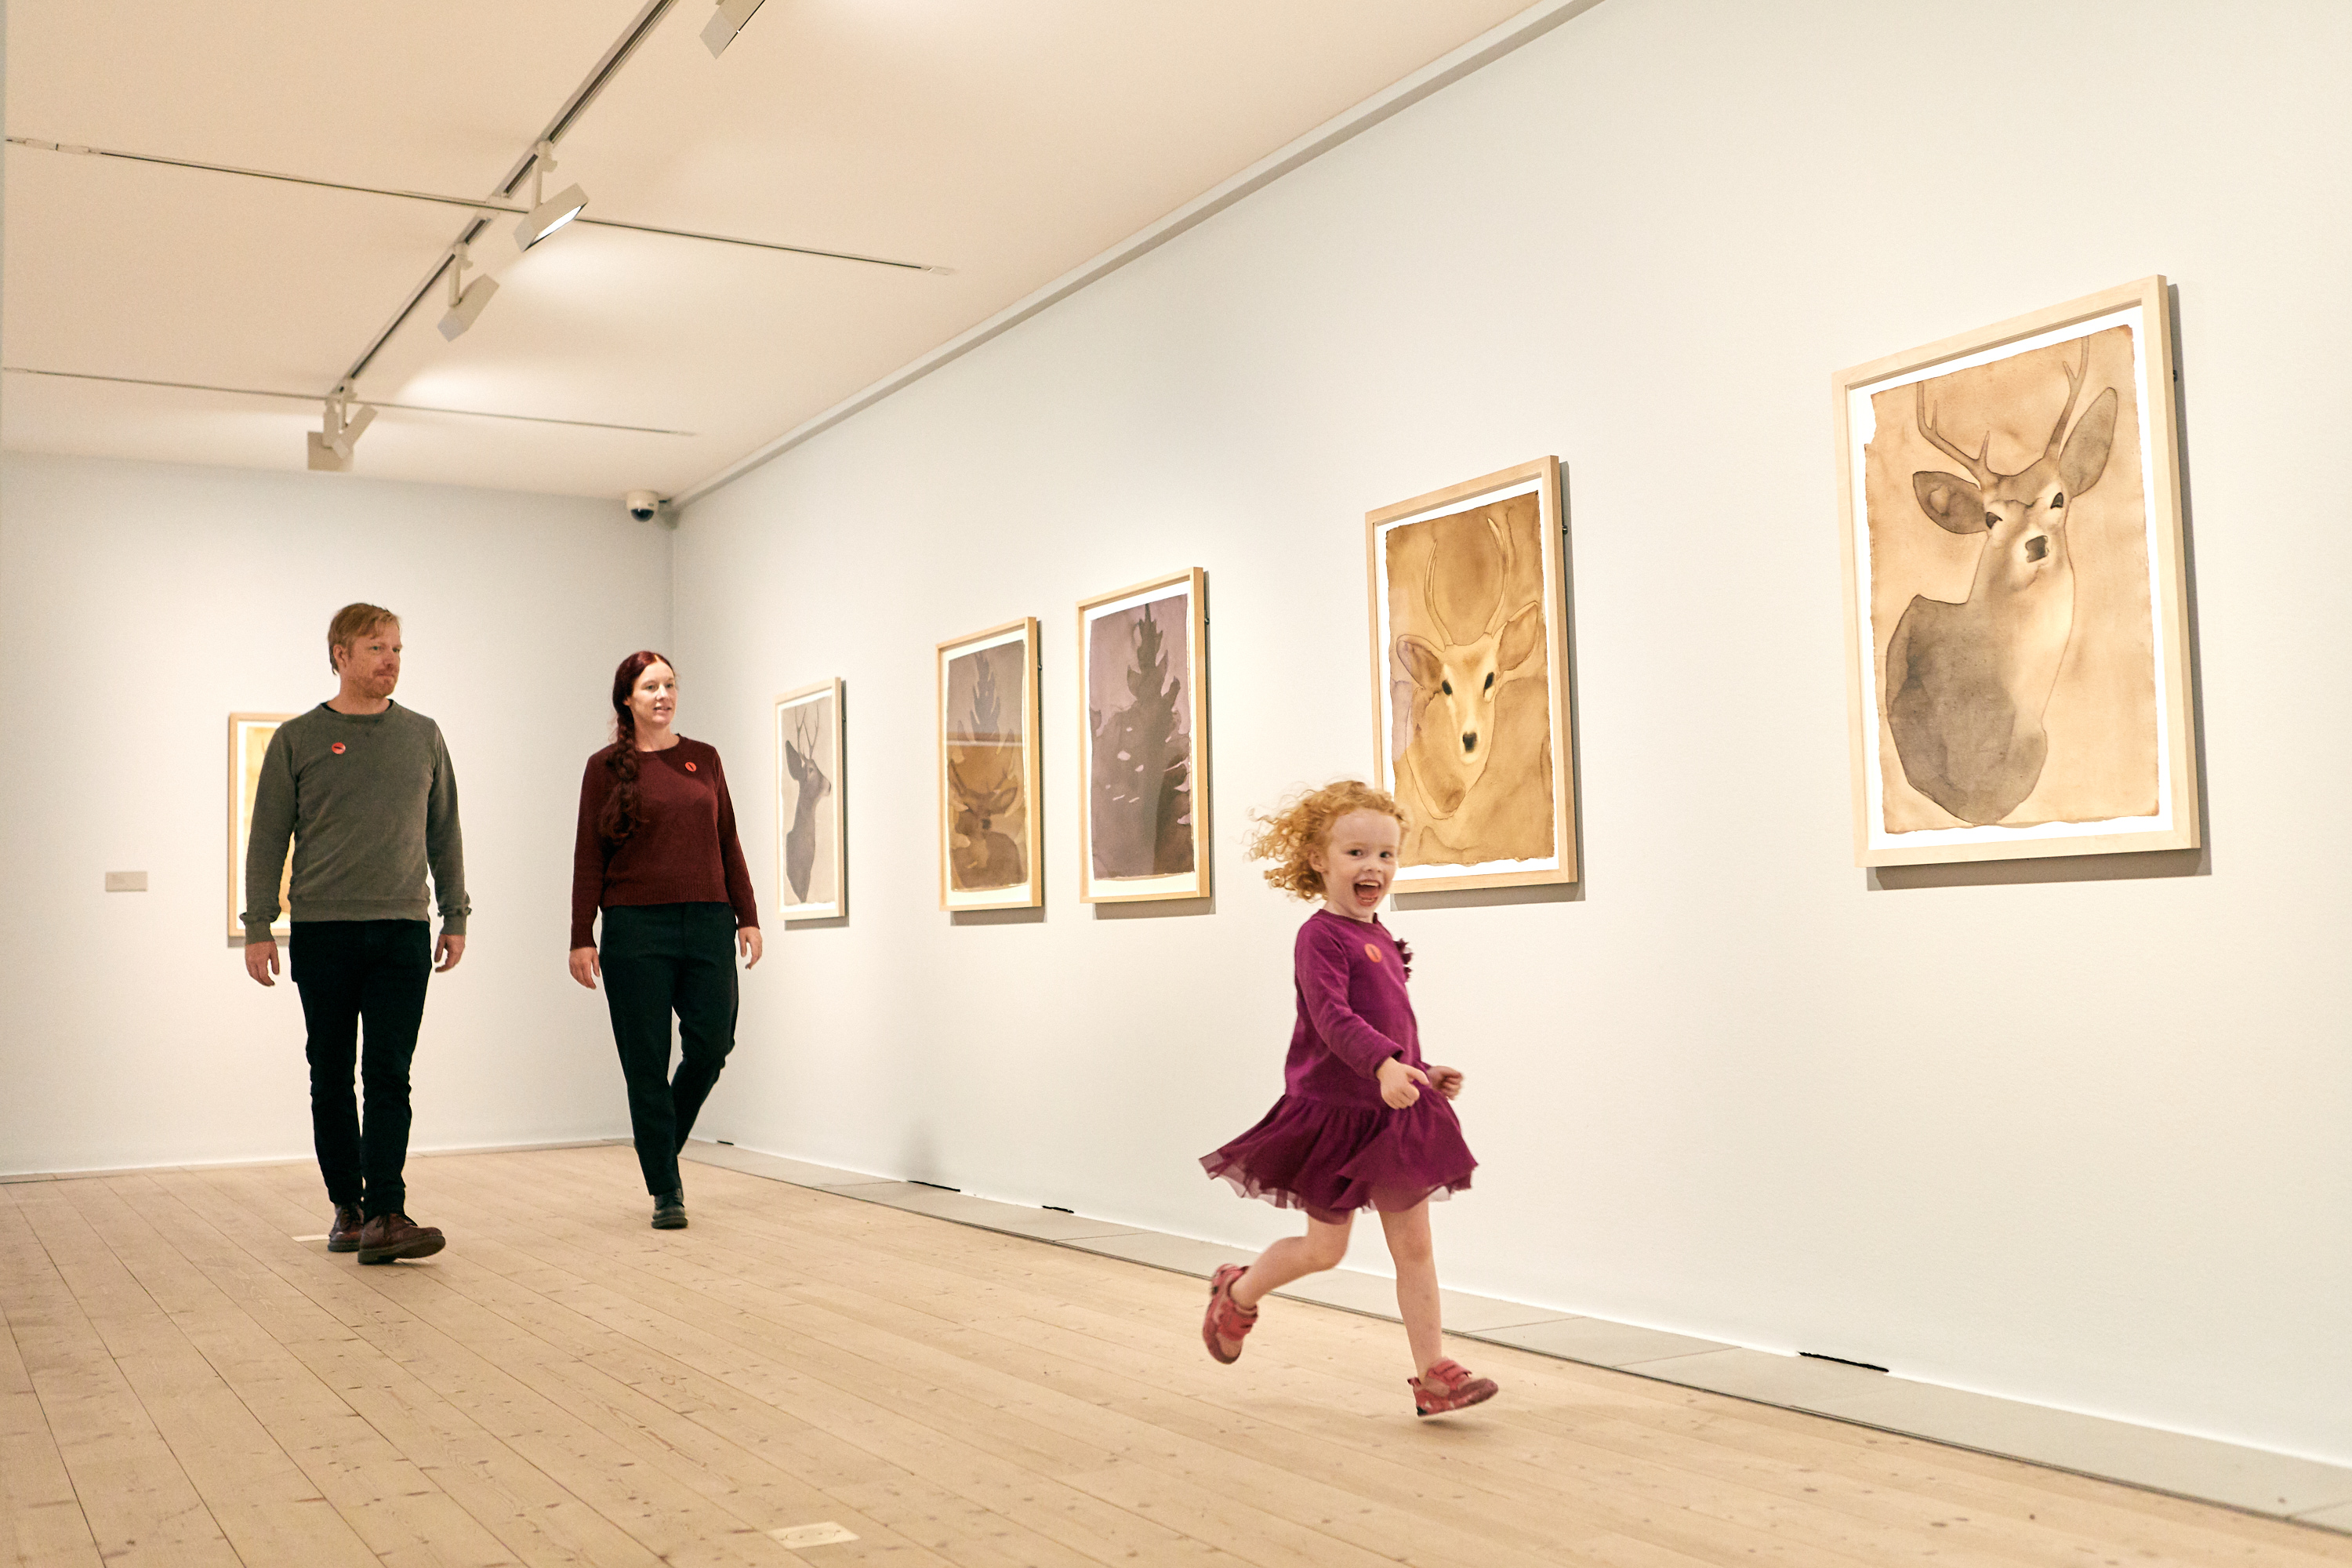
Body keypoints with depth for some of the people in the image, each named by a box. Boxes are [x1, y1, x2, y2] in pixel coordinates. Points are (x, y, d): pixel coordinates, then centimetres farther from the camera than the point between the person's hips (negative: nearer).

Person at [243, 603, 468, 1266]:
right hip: (322, 931, 0)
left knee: (389, 1076, -6)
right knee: (332, 1076, 7)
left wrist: (456, 917, 12)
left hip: (402, 931, 1)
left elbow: (444, 833, 15)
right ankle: (346, 1207, 17)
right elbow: (268, 837, 4)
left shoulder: (423, 736, 11)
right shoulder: (297, 739, 4)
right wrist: (259, 927, -2)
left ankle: (385, 1216, -10)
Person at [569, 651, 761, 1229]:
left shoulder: (704, 759, 12)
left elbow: (728, 844, 14)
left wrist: (747, 916, 7)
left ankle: (666, 1144, 25)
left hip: (707, 922, 3)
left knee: (712, 1043, -4)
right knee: (647, 1062, 0)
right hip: (635, 926, -3)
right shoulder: (607, 767, 3)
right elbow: (588, 857, 1)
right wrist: (582, 938, -4)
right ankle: (664, 1189, 9)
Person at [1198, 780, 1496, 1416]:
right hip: (1334, 1113, -7)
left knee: (1414, 1243, 5)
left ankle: (1433, 1373, 9)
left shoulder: (1380, 939, 10)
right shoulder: (1321, 936, -15)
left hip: (1395, 1114, 7)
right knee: (1325, 1249, 7)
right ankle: (1237, 1295, 34)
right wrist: (1385, 1065, -43)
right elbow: (1333, 1017, -29)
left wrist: (1424, 1073, 11)